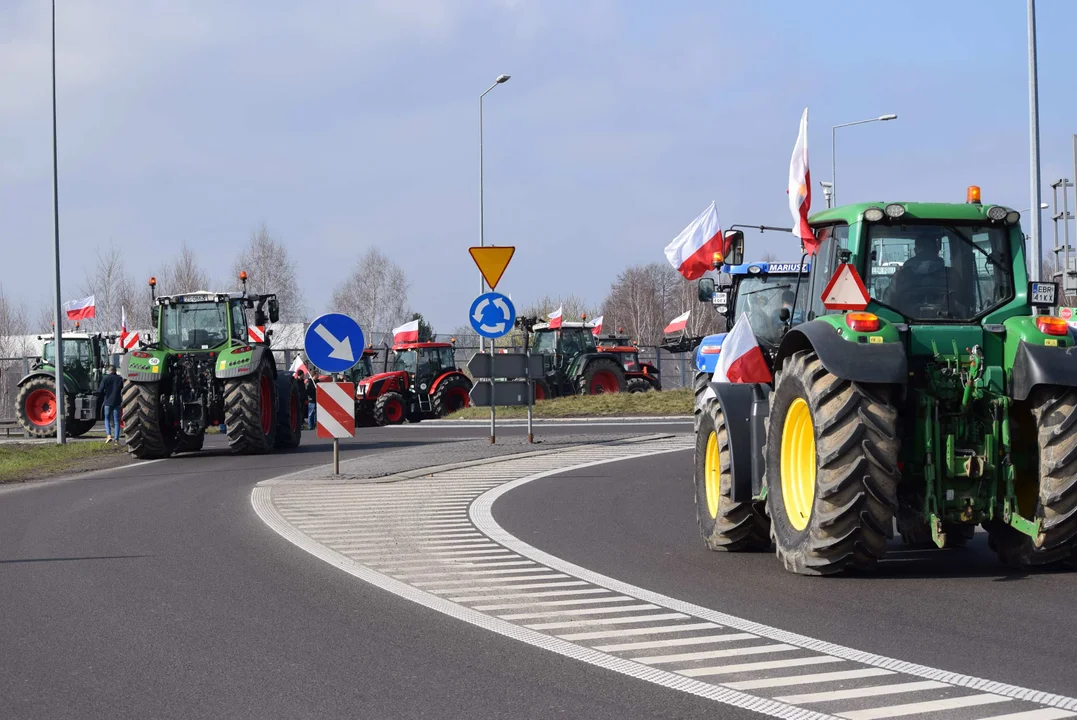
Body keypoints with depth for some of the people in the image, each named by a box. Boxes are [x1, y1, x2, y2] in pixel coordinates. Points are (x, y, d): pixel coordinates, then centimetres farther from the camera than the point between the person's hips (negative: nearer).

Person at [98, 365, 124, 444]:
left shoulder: (105, 378, -5)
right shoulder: (119, 379, 2)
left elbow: (100, 390, -6)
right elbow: (123, 391, 3)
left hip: (108, 402, -1)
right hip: (117, 402, 1)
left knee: (107, 419, 12)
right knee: (116, 421, 5)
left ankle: (109, 435, -7)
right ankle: (116, 439, 1)